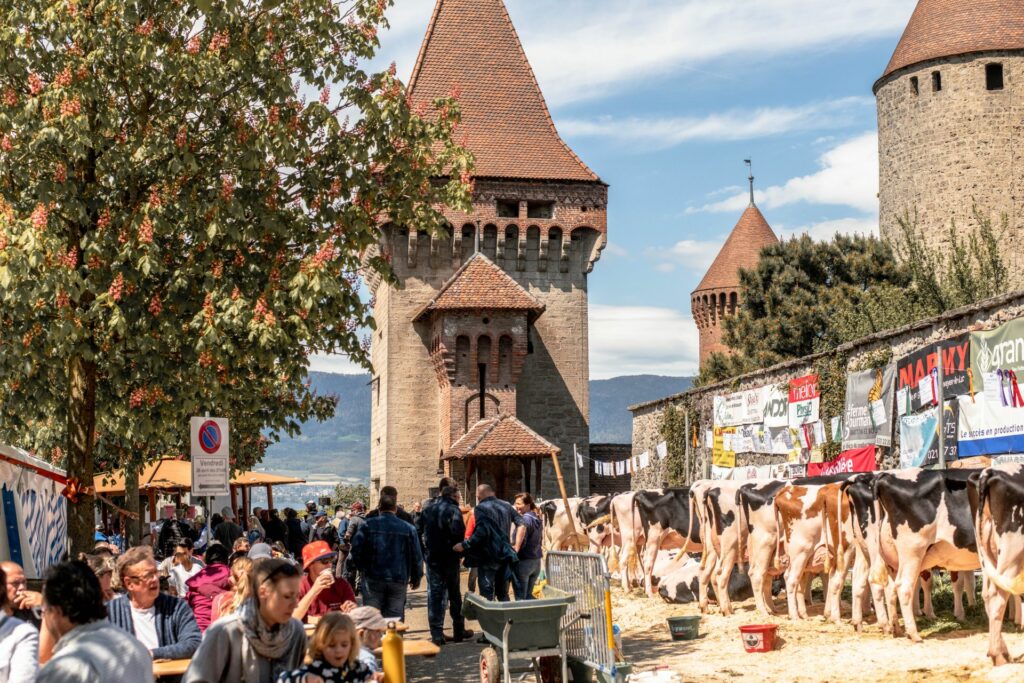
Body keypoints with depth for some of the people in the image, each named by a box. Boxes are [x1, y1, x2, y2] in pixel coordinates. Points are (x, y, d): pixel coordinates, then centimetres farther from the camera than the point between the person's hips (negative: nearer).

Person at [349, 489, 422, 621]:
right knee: (395, 620, 7)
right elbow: (417, 556, 1)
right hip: (398, 580, 1)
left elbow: (356, 550, -6)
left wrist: (363, 568, 11)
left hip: (373, 579, -1)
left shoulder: (368, 525, -4)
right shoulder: (408, 528, -1)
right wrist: (416, 578, 15)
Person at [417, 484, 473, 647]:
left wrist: (424, 550, 11)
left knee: (434, 594, 3)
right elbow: (458, 530, -24)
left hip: (432, 558, 3)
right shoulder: (453, 509, -10)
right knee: (454, 593, 12)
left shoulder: (428, 509, 6)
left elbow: (418, 531, 7)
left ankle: (437, 634, -3)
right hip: (450, 557, -3)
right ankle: (459, 630, 20)